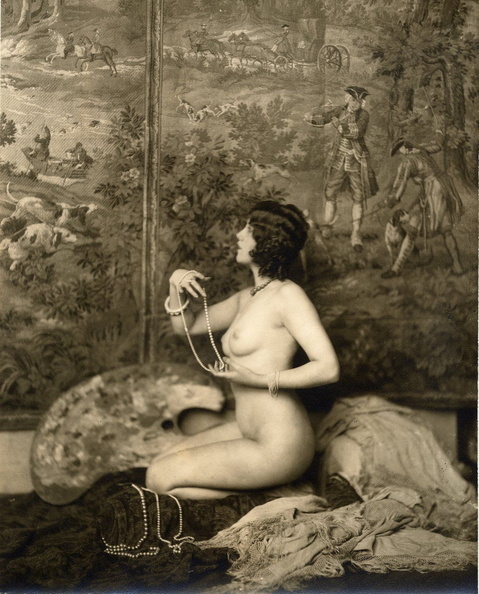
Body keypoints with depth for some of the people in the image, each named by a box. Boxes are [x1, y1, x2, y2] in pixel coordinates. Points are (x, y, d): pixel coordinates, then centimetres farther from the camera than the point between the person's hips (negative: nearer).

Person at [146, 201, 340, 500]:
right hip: (249, 430, 9)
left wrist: (260, 380, -26)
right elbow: (187, 326, 20)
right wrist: (176, 287, 1)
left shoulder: (288, 295, -15)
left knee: (158, 479, -6)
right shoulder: (248, 298, 11)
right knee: (159, 465, 12)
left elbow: (329, 368, -24)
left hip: (279, 447, -9)